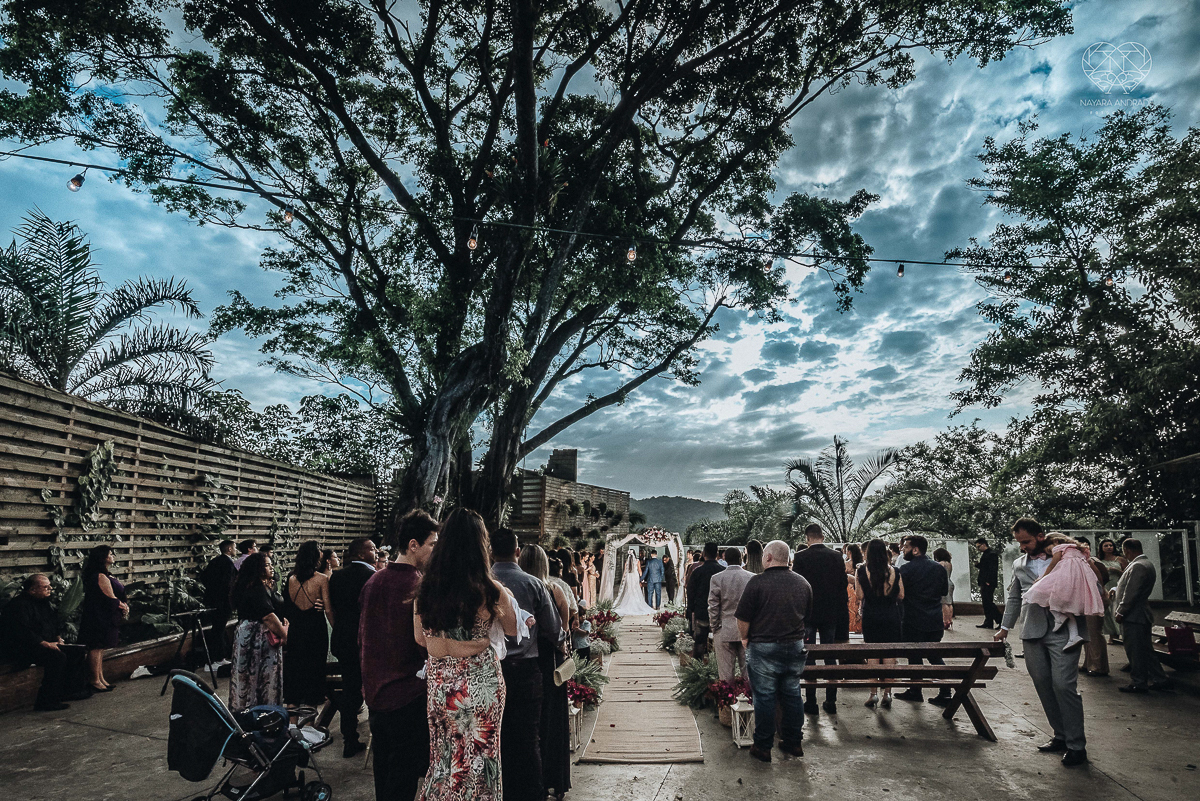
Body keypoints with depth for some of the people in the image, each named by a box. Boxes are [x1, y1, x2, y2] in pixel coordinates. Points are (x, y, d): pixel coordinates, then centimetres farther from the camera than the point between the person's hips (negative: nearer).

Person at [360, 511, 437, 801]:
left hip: (375, 693, 7)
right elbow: (429, 646, -20)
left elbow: (362, 638, 12)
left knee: (383, 771, 21)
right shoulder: (419, 587, -20)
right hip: (408, 696, -7)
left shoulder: (373, 581, 2)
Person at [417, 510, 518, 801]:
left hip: (438, 682, 3)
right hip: (480, 683, -3)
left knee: (442, 756, 19)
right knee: (479, 757, 14)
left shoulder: (426, 588, -7)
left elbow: (420, 638, 6)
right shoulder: (491, 591, -16)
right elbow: (512, 630, 2)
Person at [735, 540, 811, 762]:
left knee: (764, 696, 3)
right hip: (795, 646, 5)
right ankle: (794, 742, 25)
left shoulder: (756, 582, -13)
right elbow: (808, 615, 16)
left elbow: (743, 619, -11)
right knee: (792, 694, 15)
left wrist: (745, 639, 5)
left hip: (763, 649, -5)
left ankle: (763, 747, 12)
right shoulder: (803, 583, 5)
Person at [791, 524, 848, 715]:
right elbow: (843, 585, 4)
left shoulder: (801, 557, -10)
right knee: (830, 656, 11)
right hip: (832, 613, 3)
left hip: (807, 613, -3)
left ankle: (811, 702, 8)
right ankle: (831, 702, 15)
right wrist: (841, 611, 12)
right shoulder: (836, 556, 0)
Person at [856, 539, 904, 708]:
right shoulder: (894, 572, -4)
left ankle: (874, 692, 7)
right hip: (891, 617, 1)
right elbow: (901, 596, 1)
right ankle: (887, 692, 8)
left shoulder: (862, 571, -8)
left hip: (870, 616, -1)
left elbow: (860, 595, -7)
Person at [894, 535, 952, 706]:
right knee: (935, 656, 14)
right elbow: (945, 591, 16)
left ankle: (915, 692, 17)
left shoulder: (906, 569, -14)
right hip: (935, 621, 5)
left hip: (913, 621, -5)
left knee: (914, 656, 8)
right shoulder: (939, 568, 4)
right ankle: (945, 693, 10)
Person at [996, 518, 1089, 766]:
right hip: (1032, 632, 5)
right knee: (1043, 685, 6)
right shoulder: (1019, 564, 18)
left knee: (1064, 685, -10)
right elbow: (1014, 597, 26)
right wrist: (1005, 627, 24)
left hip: (1062, 630, -5)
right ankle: (1060, 736, 18)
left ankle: (1076, 746, 0)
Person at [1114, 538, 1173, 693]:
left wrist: (1121, 612, -16)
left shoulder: (1137, 566, -18)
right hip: (1141, 615, 10)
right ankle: (1160, 680, 21)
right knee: (1146, 650, 16)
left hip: (1133, 616, -10)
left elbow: (1131, 593, -21)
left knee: (1134, 651, -2)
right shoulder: (1147, 564, 15)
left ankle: (1138, 683, 5)